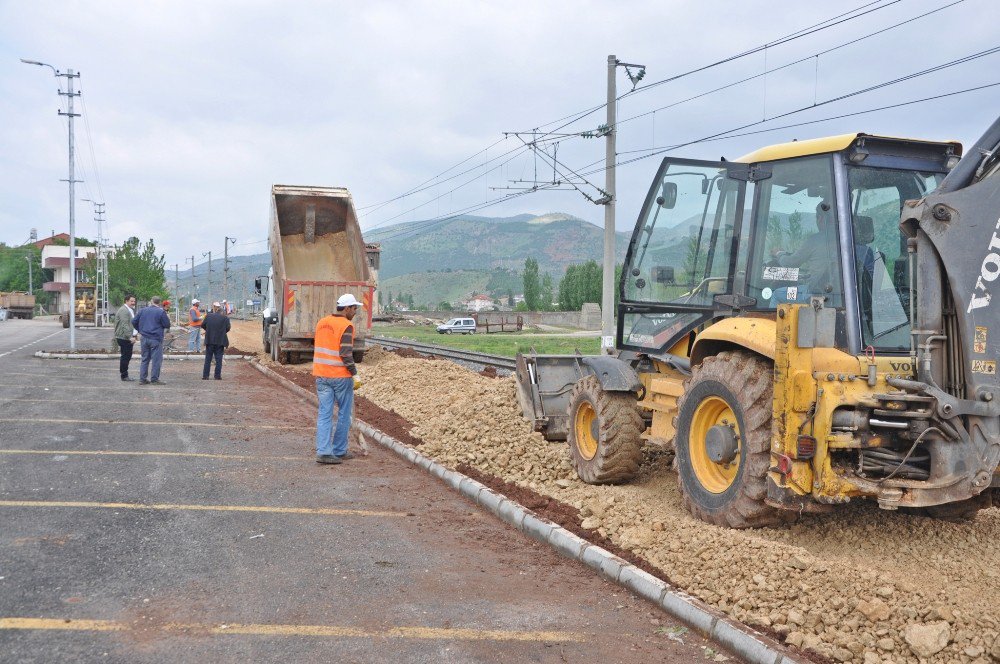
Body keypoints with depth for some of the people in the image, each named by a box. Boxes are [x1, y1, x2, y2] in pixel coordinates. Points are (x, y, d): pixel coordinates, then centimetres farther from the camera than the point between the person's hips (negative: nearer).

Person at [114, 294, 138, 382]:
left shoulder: (131, 310, 19)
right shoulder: (123, 310, -15)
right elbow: (124, 325, -22)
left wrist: (134, 336, 21)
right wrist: (130, 337, -24)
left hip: (129, 337, 10)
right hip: (124, 337, -10)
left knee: (128, 356, 13)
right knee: (125, 356, -5)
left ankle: (124, 374, 19)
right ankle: (124, 376, 1)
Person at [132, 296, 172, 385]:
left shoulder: (143, 310, 6)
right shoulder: (161, 312, -8)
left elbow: (134, 321, 8)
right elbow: (167, 325, -6)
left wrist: (140, 330, 20)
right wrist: (168, 318, 14)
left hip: (144, 338, 5)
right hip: (156, 339, -5)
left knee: (144, 359, 13)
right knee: (156, 359, 1)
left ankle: (142, 379, 12)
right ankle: (154, 379, 0)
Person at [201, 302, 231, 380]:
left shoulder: (208, 316, -3)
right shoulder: (224, 318, -7)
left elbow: (202, 325, 5)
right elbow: (228, 328, -4)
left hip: (209, 341, 1)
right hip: (220, 341, -1)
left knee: (208, 359, 10)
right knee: (218, 359, 5)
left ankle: (205, 375, 10)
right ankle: (217, 376, 4)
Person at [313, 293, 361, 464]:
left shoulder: (321, 322, 10)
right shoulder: (346, 326, -13)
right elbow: (346, 353, -19)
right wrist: (353, 370, -5)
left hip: (321, 375, 6)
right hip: (340, 376, -6)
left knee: (324, 414, 4)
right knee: (344, 414, 8)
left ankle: (323, 452, -3)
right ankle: (339, 451, 14)